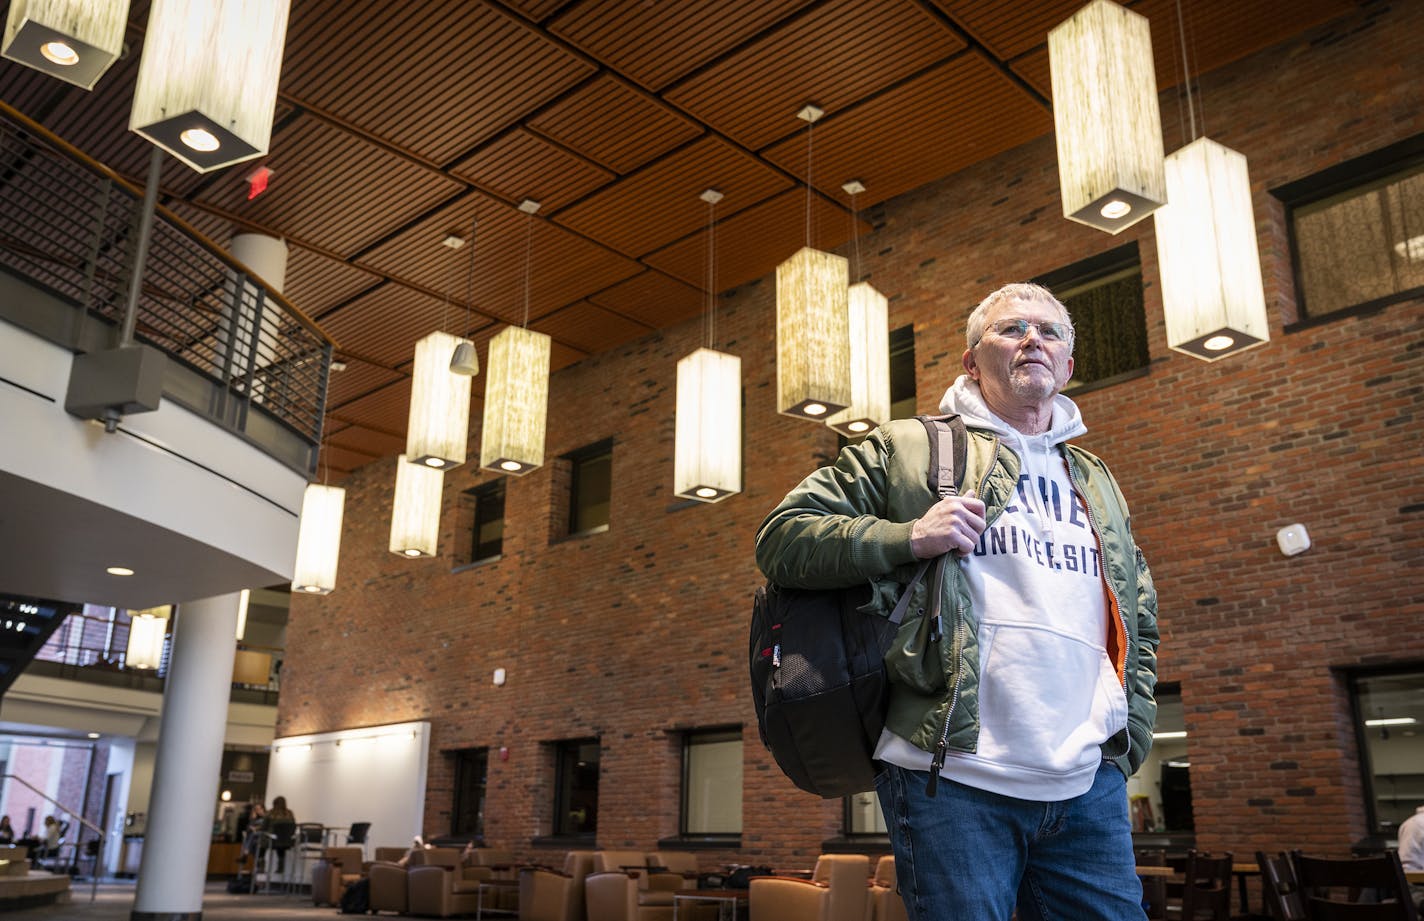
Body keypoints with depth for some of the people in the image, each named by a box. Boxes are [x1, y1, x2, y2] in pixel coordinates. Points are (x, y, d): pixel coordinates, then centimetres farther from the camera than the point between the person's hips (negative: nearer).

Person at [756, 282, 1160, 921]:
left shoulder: (1098, 484, 23)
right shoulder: (907, 449, 5)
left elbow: (1140, 621, 31)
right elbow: (781, 537, -1)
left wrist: (1131, 729, 16)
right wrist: (909, 538, -13)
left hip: (1090, 789, 6)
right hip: (954, 779, -5)